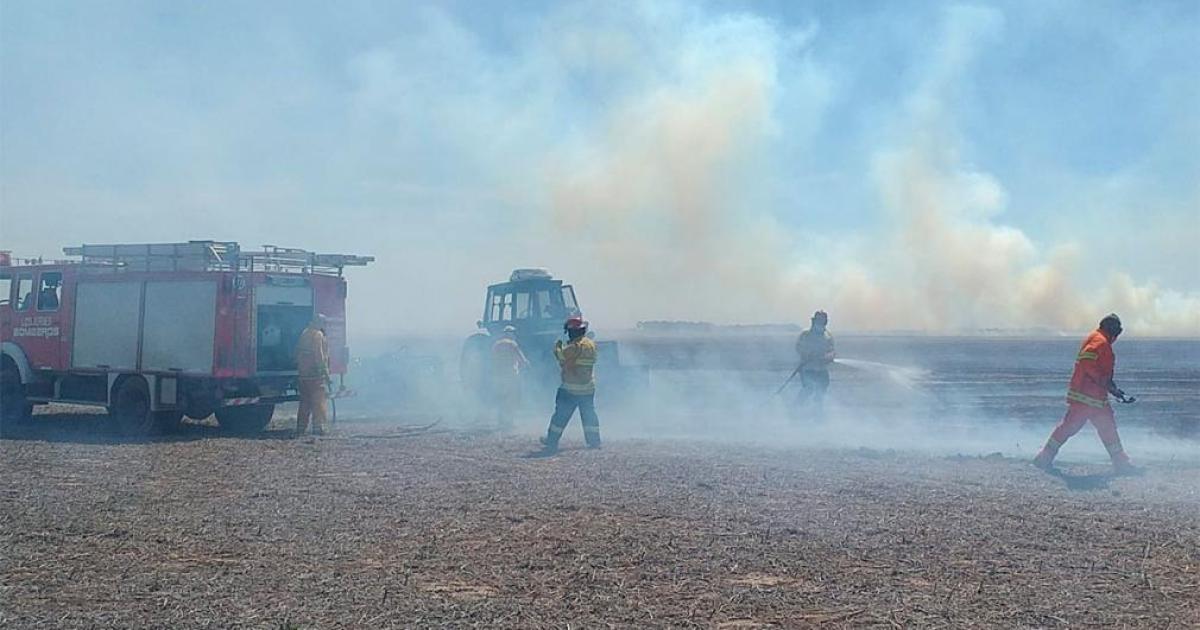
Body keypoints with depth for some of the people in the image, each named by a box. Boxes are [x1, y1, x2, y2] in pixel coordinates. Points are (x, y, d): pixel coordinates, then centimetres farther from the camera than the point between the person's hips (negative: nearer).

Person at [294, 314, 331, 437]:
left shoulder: (304, 333, 16)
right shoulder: (318, 335, -11)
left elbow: (298, 352, 19)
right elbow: (319, 355, -18)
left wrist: (299, 368, 23)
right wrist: (325, 372, -16)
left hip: (303, 373, 9)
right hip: (315, 373, -9)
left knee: (305, 401, 14)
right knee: (318, 401, -6)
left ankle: (301, 428, 16)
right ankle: (318, 428, -10)